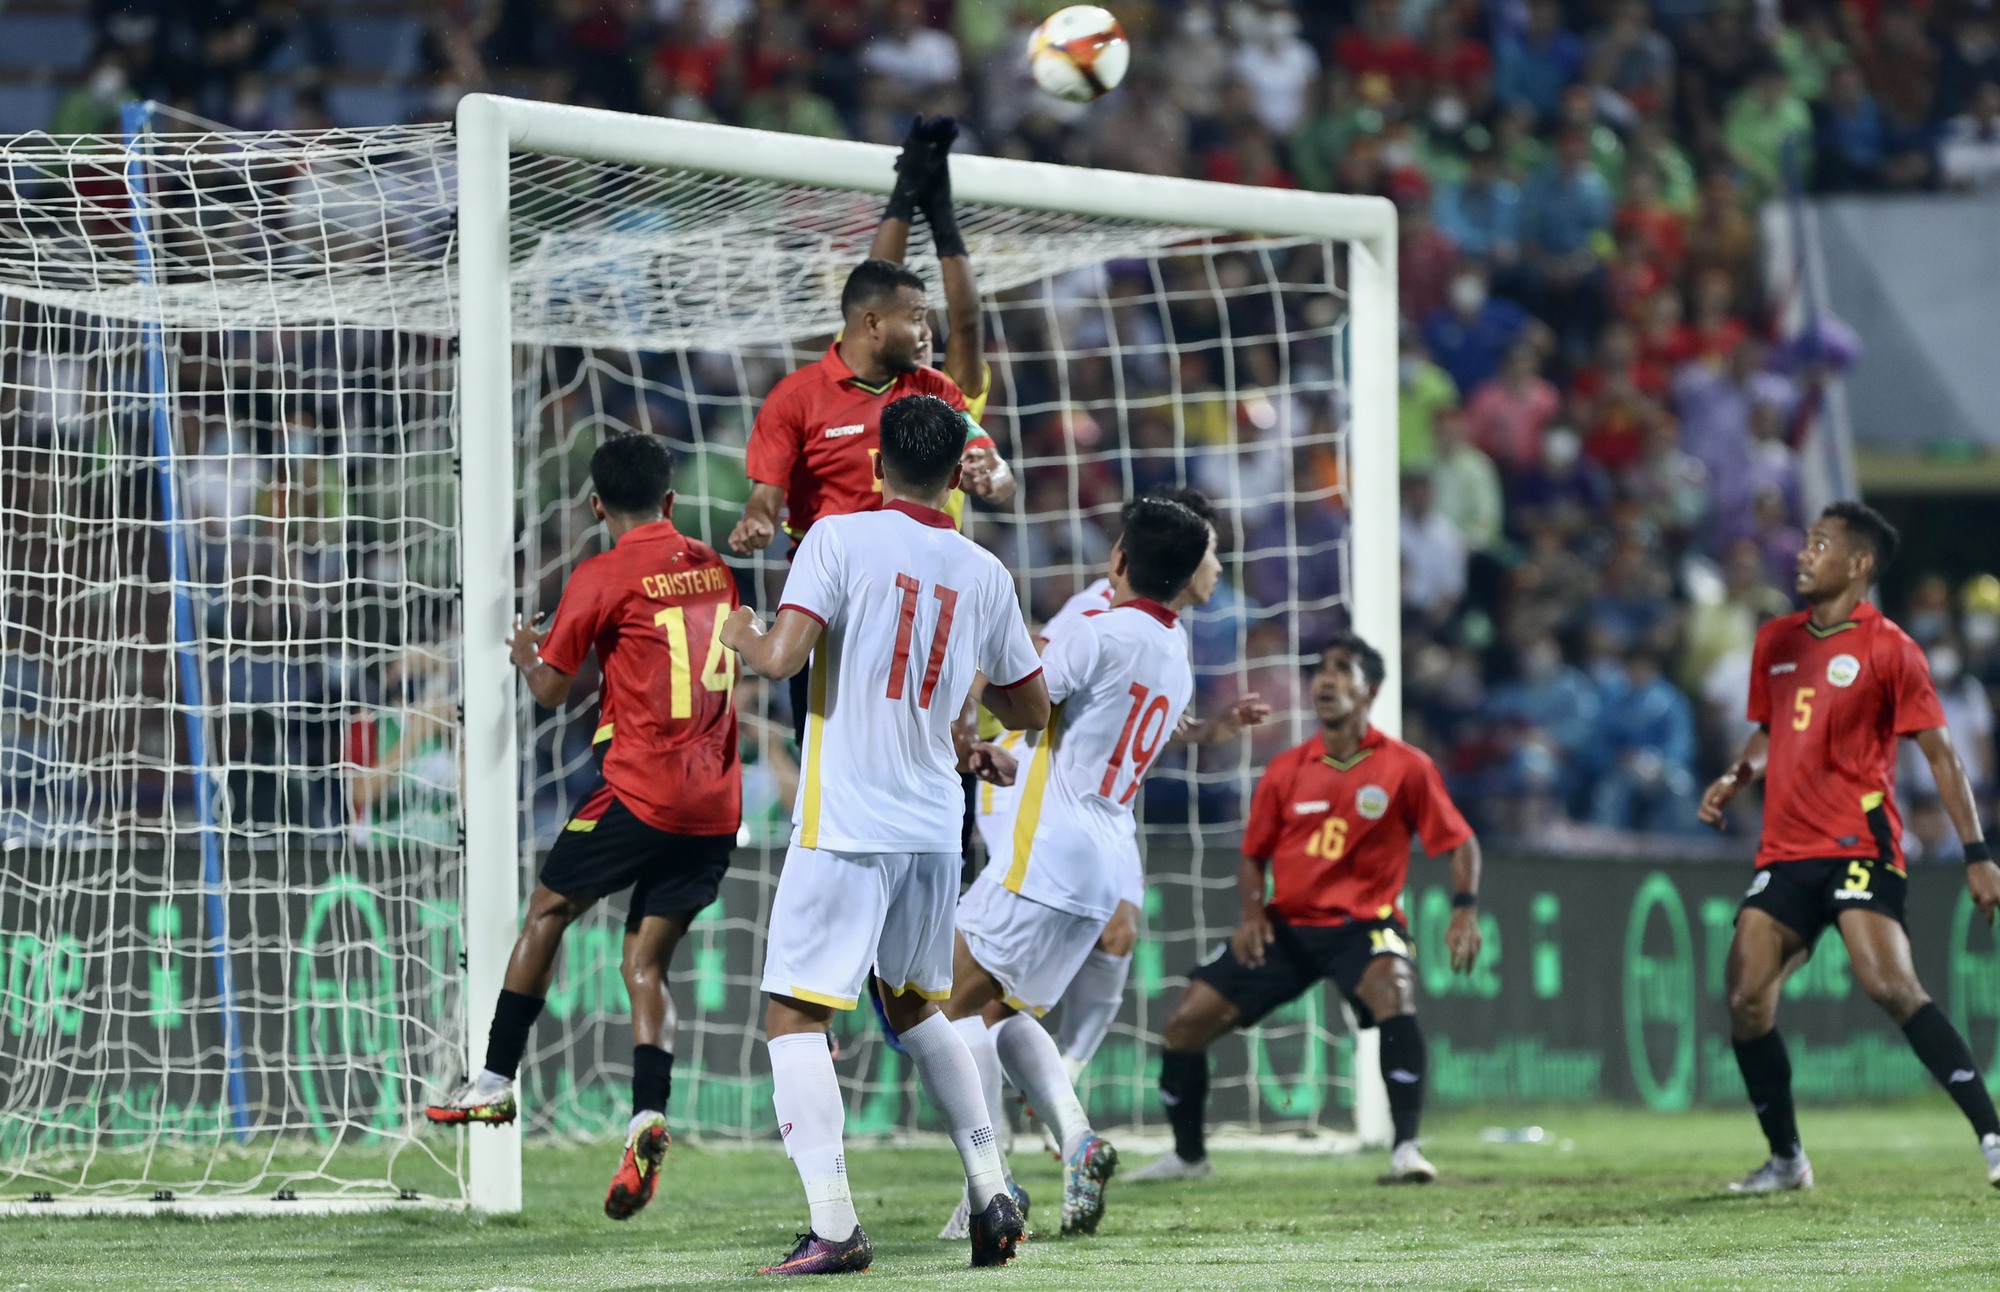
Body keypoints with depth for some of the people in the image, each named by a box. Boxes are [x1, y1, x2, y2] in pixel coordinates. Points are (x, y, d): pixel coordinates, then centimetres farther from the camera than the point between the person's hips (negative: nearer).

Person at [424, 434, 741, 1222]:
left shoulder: (603, 577, -6)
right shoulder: (712, 569, 13)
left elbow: (551, 691, -1)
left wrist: (525, 652, 21)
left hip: (639, 792, -5)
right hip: (718, 803, 5)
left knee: (549, 911, 14)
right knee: (645, 965, 5)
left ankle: (496, 1082, 18)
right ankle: (647, 1120, -15)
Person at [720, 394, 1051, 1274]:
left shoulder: (840, 538, -7)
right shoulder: (983, 574, 7)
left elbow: (783, 657, -18)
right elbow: (1031, 711, 16)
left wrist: (740, 636, 4)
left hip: (845, 825, -5)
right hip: (935, 828, 5)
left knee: (794, 1016, -2)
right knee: (915, 1007, 24)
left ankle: (833, 1226, -13)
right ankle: (992, 1193, 16)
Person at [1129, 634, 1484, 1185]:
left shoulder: (1406, 767, -6)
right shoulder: (1286, 771, 4)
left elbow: (1459, 843, -2)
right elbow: (1254, 854, 14)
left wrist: (1465, 910, -19)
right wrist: (1251, 911, -5)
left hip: (1362, 923, -4)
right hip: (1287, 926, 4)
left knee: (1391, 992, -38)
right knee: (1185, 1022, -1)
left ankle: (1407, 1149, -35)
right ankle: (1188, 1155, 21)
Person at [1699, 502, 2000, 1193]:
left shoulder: (1888, 648, -4)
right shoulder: (1775, 641, 14)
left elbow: (1940, 753, -4)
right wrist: (1735, 779, 7)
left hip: (1860, 845, -6)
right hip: (1785, 847, 6)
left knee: (1890, 985, -24)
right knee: (1744, 995, -4)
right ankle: (1786, 1159, 11)